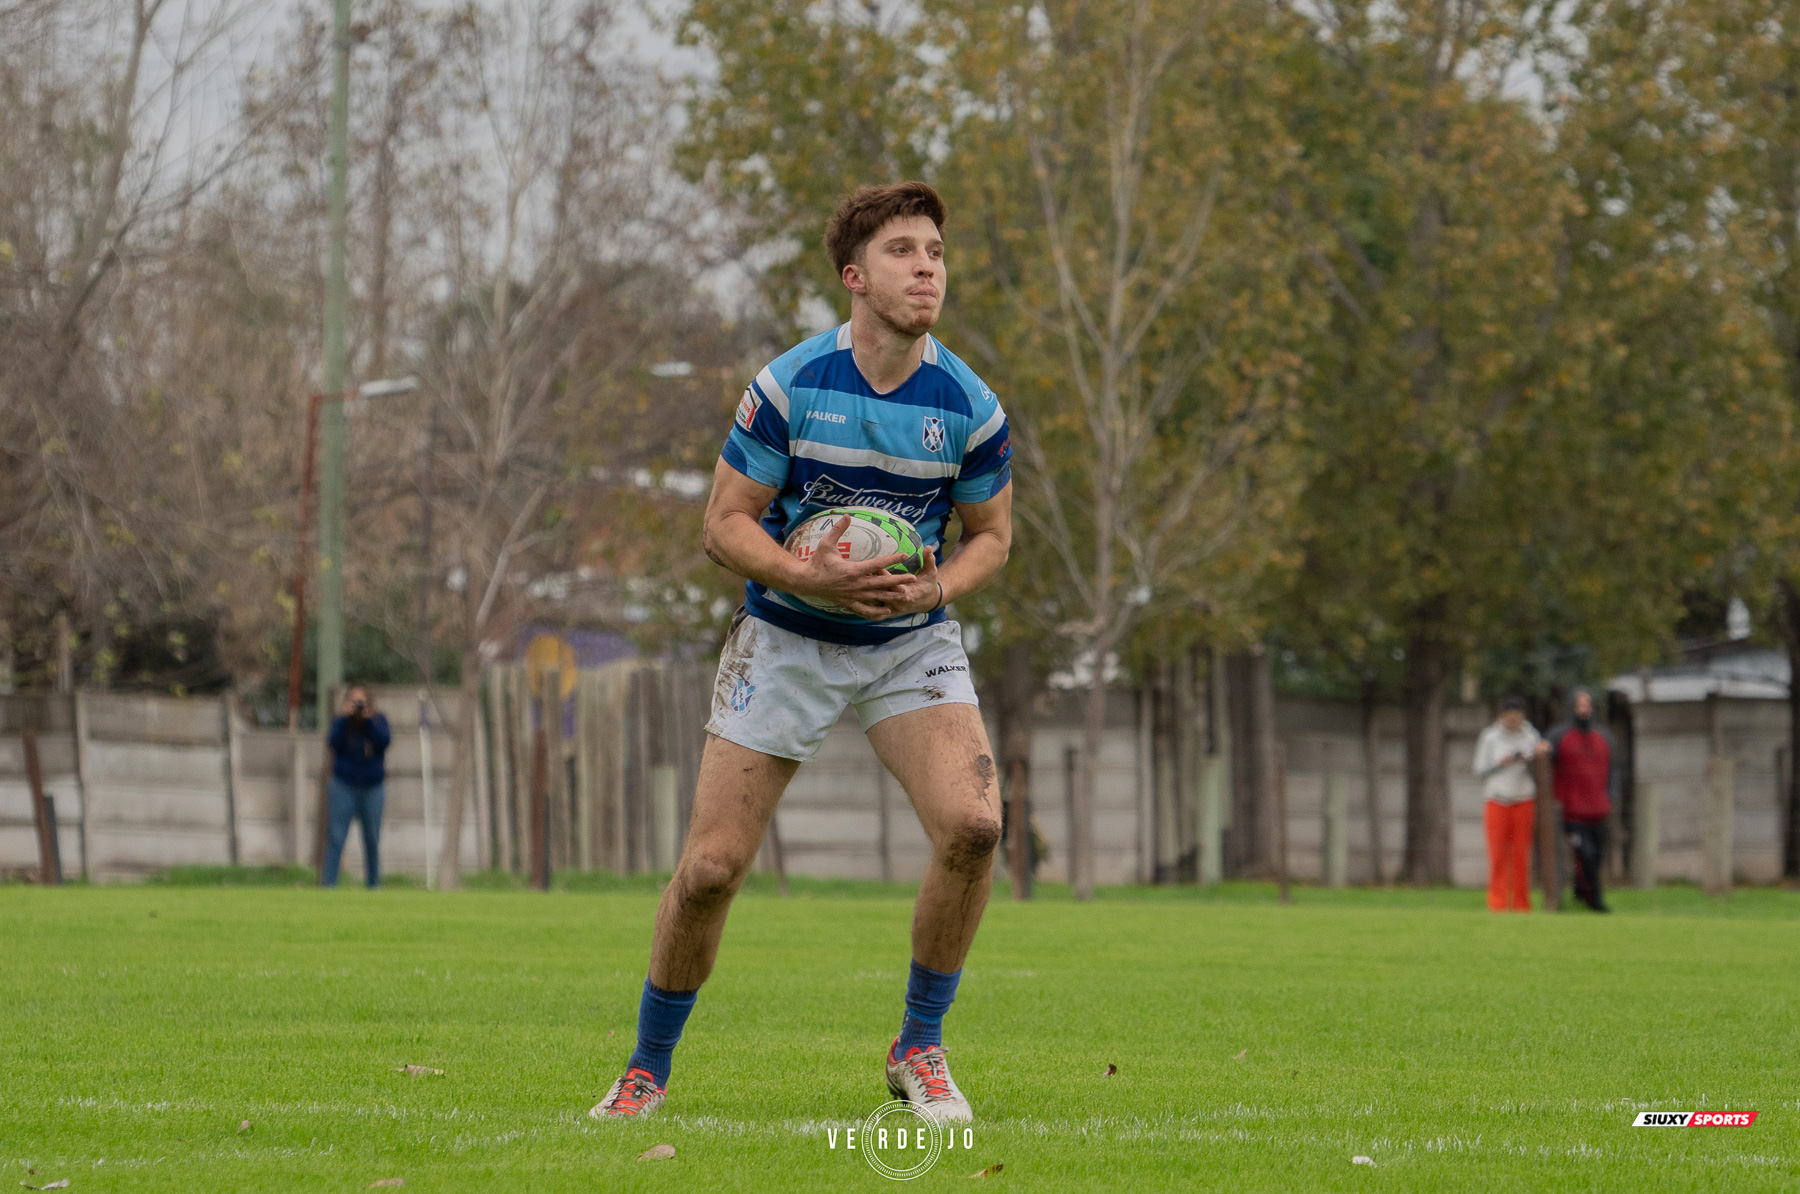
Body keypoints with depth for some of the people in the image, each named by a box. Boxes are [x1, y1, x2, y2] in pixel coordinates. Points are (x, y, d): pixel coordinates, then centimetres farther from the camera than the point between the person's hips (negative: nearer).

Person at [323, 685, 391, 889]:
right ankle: (329, 882, -12)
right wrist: (346, 717, -17)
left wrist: (368, 720, -17)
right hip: (344, 786, -2)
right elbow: (334, 742, -14)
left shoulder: (378, 720, 5)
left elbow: (384, 741, -12)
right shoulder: (340, 722, 3)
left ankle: (373, 883, 16)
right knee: (336, 838, -10)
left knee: (372, 840, 6)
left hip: (372, 787, 2)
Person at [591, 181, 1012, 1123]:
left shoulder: (970, 407, -9)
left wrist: (931, 589, -16)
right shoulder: (788, 386, -15)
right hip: (786, 639, -1)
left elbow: (991, 534, 5)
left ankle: (919, 1048, -1)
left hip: (911, 641, 1)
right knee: (712, 866, -6)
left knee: (972, 824, -22)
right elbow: (725, 523, -9)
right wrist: (808, 576, -27)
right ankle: (647, 1069, 16)